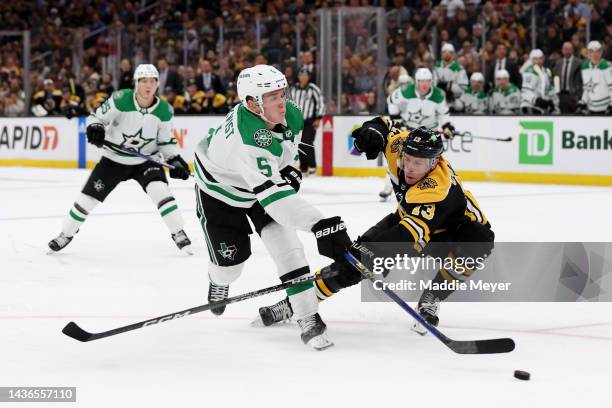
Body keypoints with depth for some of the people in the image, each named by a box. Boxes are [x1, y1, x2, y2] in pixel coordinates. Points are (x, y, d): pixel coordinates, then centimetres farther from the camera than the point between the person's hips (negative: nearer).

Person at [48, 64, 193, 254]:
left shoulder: (164, 110, -11)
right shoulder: (121, 99, -20)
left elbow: (165, 141, 1)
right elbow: (97, 116, -10)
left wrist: (175, 160, -12)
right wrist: (94, 127, -32)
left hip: (145, 161, 1)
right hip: (114, 159, 0)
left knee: (160, 190, -24)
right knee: (88, 197, 1)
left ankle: (179, 235, -11)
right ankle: (65, 235, 23)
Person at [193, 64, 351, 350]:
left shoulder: (290, 115, -21)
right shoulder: (245, 139, -45)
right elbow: (272, 193, -52)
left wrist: (286, 169, 0)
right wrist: (319, 224, -59)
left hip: (265, 180, 5)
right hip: (220, 189, -5)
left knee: (285, 243, -13)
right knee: (230, 257, 2)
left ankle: (308, 319, -13)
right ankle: (218, 282, 42)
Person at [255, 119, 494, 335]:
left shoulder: (437, 187, -43)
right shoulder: (400, 146, -23)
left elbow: (414, 230, -57)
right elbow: (384, 126, 1)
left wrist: (376, 248, -68)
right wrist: (372, 132, -23)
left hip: (453, 226, -5)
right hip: (409, 216, 5)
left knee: (478, 242, -37)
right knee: (355, 258, -11)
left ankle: (429, 304, -18)